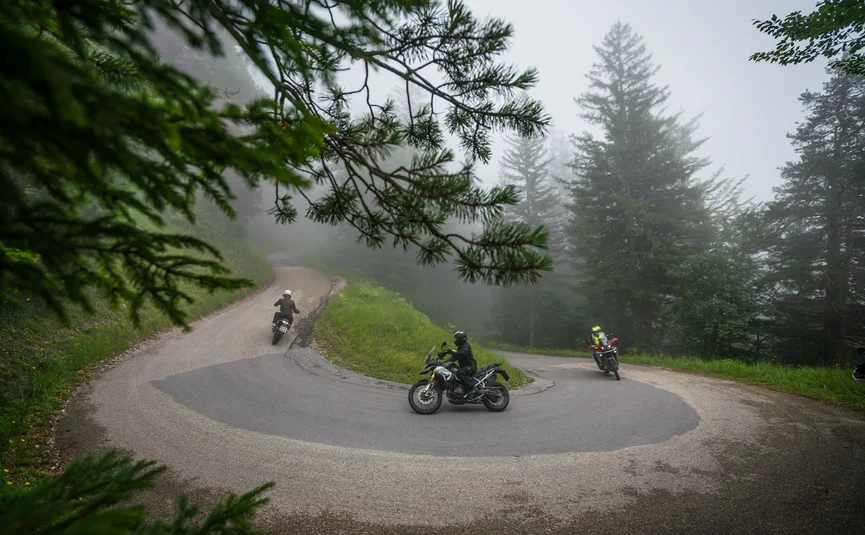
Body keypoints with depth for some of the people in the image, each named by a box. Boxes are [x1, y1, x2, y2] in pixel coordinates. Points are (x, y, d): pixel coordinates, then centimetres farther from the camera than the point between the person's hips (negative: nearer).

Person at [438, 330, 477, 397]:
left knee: (460, 372, -34)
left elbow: (462, 353, -33)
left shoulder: (466, 346, -12)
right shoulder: (460, 347, 20)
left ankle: (471, 389, -31)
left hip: (470, 366, -10)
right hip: (464, 367, 10)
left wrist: (450, 351, -41)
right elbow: (455, 357, 17)